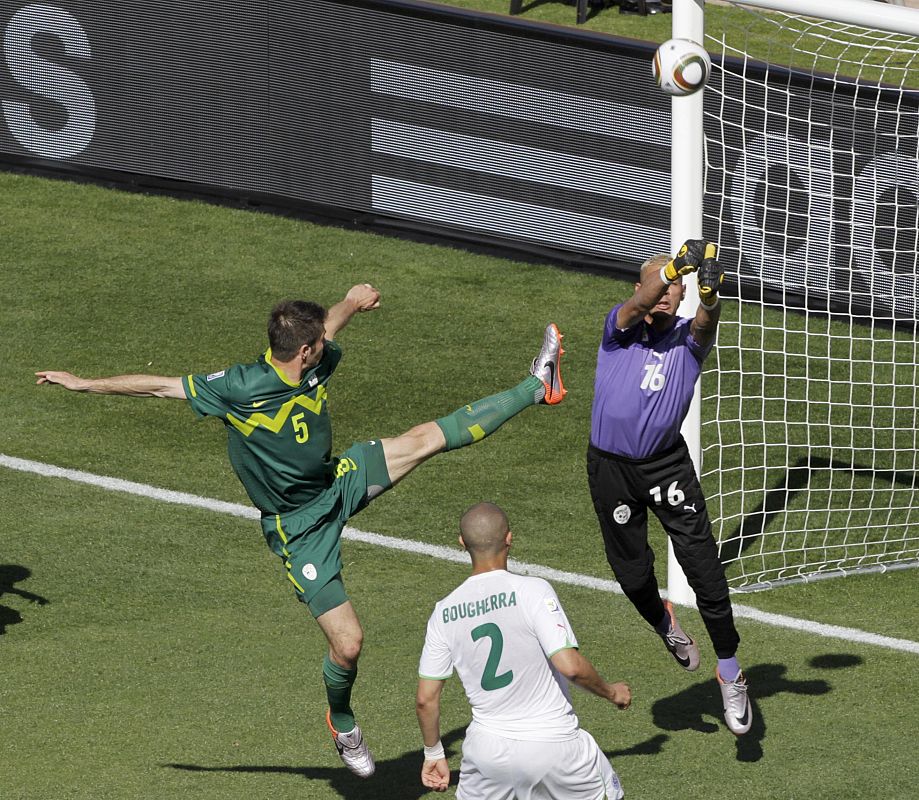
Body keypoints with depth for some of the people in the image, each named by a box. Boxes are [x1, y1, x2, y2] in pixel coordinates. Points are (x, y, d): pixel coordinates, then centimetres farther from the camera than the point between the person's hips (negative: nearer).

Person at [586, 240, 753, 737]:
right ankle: (664, 625, 43)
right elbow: (639, 306, -28)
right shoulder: (620, 327, -5)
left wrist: (710, 291, -51)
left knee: (703, 566, -9)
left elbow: (706, 322, -27)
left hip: (668, 466, 0)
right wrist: (676, 264, -45)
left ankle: (730, 673, 2)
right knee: (633, 575, 8)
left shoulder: (689, 337, -3)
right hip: (611, 468, 0)